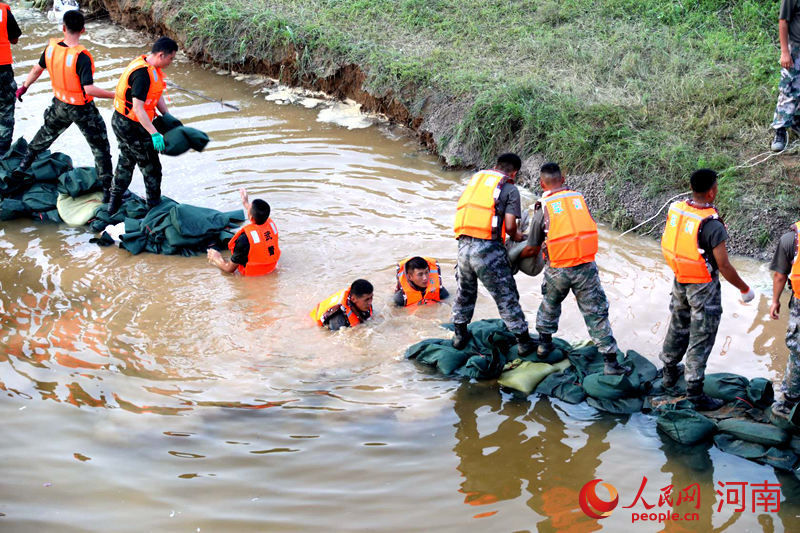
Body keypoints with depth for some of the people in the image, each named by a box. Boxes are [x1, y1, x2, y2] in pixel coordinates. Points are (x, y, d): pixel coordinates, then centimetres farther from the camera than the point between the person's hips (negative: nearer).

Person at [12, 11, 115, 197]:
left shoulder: (51, 48, -10)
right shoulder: (81, 57, -28)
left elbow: (37, 69, 7)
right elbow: (89, 89, -31)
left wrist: (24, 87, 24)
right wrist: (114, 95, -24)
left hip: (60, 105, 6)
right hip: (83, 110, -6)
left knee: (45, 136, 30)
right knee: (100, 148, 7)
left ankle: (22, 167, 47)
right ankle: (107, 189, 8)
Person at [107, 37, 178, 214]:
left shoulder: (151, 67, 2)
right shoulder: (142, 74, -29)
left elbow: (157, 95, 12)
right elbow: (138, 108, -33)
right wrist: (155, 134, -34)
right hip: (132, 127, -10)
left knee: (126, 161, 25)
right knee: (151, 167, 5)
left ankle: (114, 203, 36)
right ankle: (155, 207, 19)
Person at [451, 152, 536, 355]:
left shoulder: (476, 179, 19)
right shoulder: (510, 189, 3)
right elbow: (510, 226, -6)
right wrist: (516, 236, 16)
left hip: (464, 245, 5)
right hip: (488, 249, -5)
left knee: (465, 292, 25)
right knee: (506, 296, 5)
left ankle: (460, 335, 36)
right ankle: (524, 342, 14)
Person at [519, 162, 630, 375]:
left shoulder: (543, 209, -1)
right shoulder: (579, 198, 6)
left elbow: (532, 250, 2)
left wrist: (515, 257, 22)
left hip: (558, 269, -1)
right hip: (586, 267, 1)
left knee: (550, 304, 28)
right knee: (596, 313, 7)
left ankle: (544, 342, 41)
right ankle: (610, 362, 5)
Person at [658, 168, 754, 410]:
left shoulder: (675, 210, -8)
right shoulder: (712, 225, -27)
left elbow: (668, 246, 8)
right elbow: (724, 267, -22)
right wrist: (745, 290, -8)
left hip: (679, 281, 7)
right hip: (703, 287, -7)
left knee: (678, 327, 25)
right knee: (701, 337, 4)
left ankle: (669, 373, 42)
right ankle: (695, 392, 10)